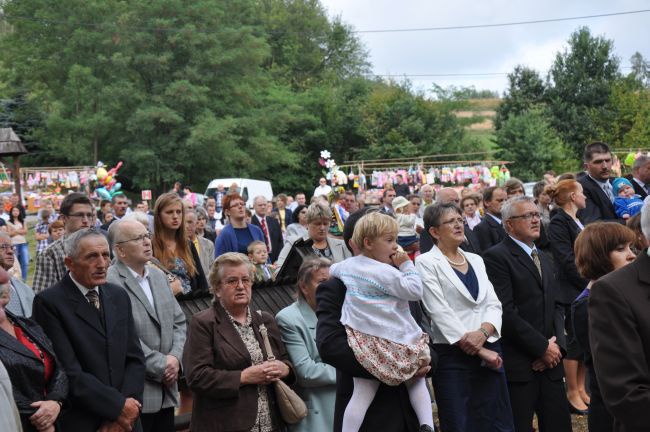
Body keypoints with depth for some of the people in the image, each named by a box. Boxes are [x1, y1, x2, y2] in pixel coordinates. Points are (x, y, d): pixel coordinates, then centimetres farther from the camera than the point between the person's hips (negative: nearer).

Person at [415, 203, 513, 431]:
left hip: (489, 351, 5)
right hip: (453, 355, -5)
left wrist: (483, 332, -14)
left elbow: (493, 304, 7)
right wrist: (480, 350, -13)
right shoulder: (426, 262, -3)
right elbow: (440, 313, -11)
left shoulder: (476, 260, 15)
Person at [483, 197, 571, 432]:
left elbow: (555, 306, 17)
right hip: (518, 364, -7)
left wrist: (556, 344, -1)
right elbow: (506, 312, -16)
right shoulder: (496, 257, -8)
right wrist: (543, 347, -12)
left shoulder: (543, 258, 20)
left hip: (550, 360, 7)